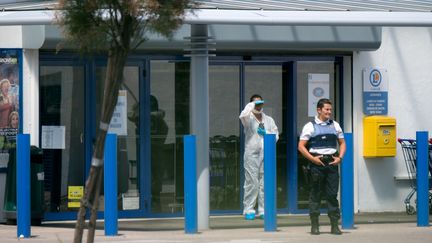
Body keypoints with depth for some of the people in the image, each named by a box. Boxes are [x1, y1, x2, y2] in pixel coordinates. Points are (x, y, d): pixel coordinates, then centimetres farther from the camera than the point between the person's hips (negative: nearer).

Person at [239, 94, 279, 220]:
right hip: (252, 153, -4)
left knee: (265, 183, 1)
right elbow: (243, 116, -18)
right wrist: (252, 104, -7)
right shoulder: (249, 119, 6)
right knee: (251, 182, -8)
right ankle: (248, 210, -5)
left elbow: (275, 135, 17)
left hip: (266, 153, 4)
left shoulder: (268, 120, 19)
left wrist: (266, 133, -2)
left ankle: (263, 210, 4)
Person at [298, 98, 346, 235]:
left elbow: (342, 143, 18)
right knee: (315, 194, 0)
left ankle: (334, 225, 3)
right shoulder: (310, 126, 2)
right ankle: (314, 225, 4)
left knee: (332, 194, 1)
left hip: (332, 162, 3)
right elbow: (301, 146, -1)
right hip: (317, 163, -3)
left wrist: (339, 158, 2)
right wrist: (313, 158, -12)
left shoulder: (335, 126, 14)